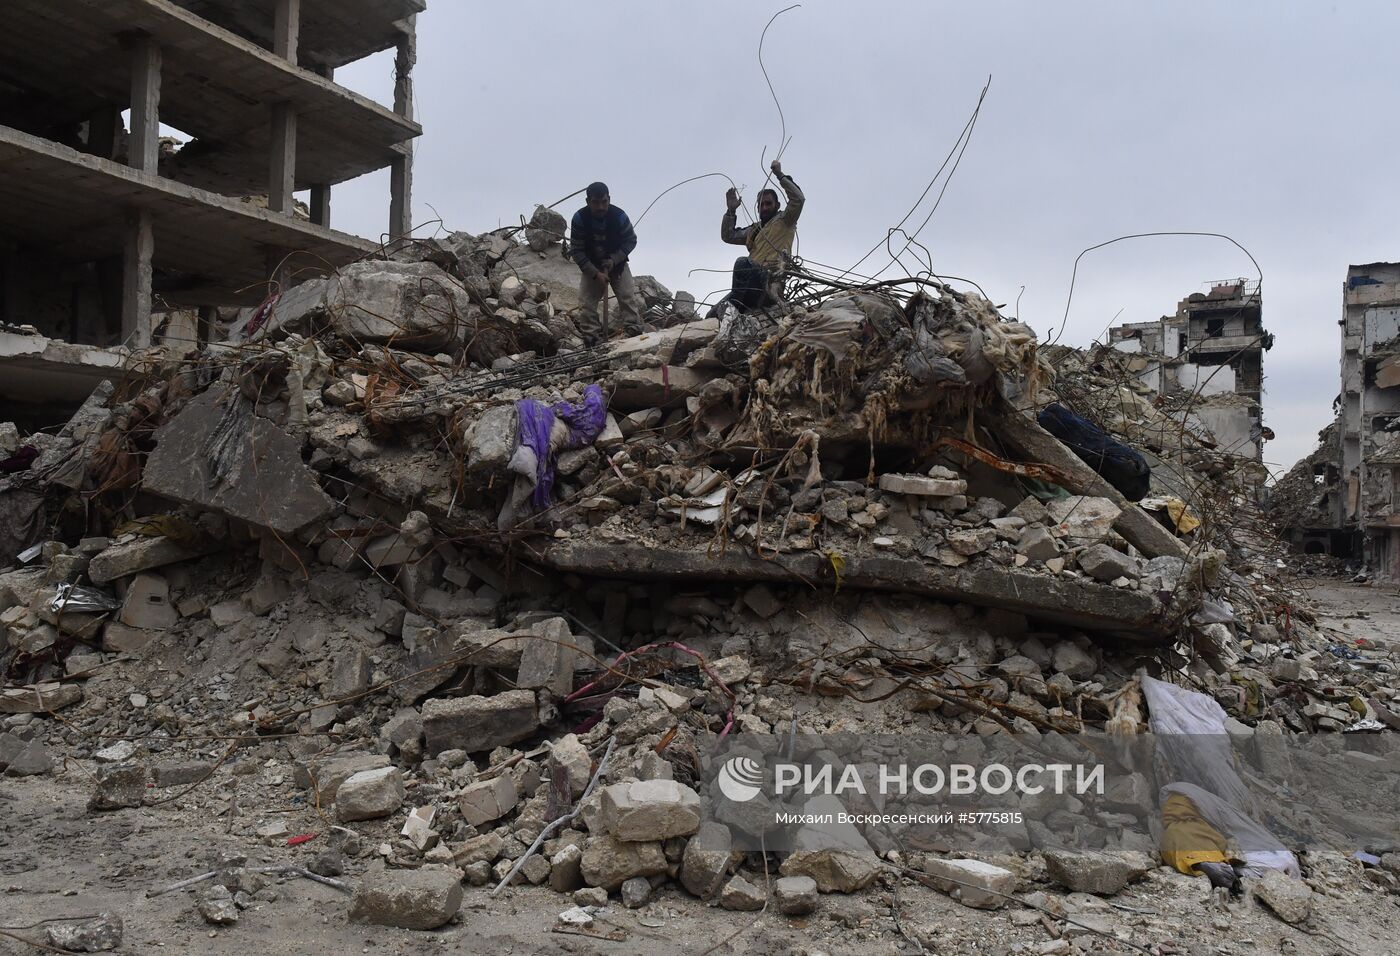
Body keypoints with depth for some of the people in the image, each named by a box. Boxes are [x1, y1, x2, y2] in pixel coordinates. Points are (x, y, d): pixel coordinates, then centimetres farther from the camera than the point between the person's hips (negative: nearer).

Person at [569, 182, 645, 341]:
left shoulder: (619, 216, -23)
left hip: (617, 264, 0)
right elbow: (576, 251, -18)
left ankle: (635, 330, -5)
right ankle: (590, 337, 0)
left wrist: (614, 260, -21)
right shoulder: (579, 219, -24)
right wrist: (596, 274, -25)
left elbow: (631, 240, -8)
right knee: (586, 303, -7)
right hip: (590, 267, 0)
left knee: (629, 296, -11)